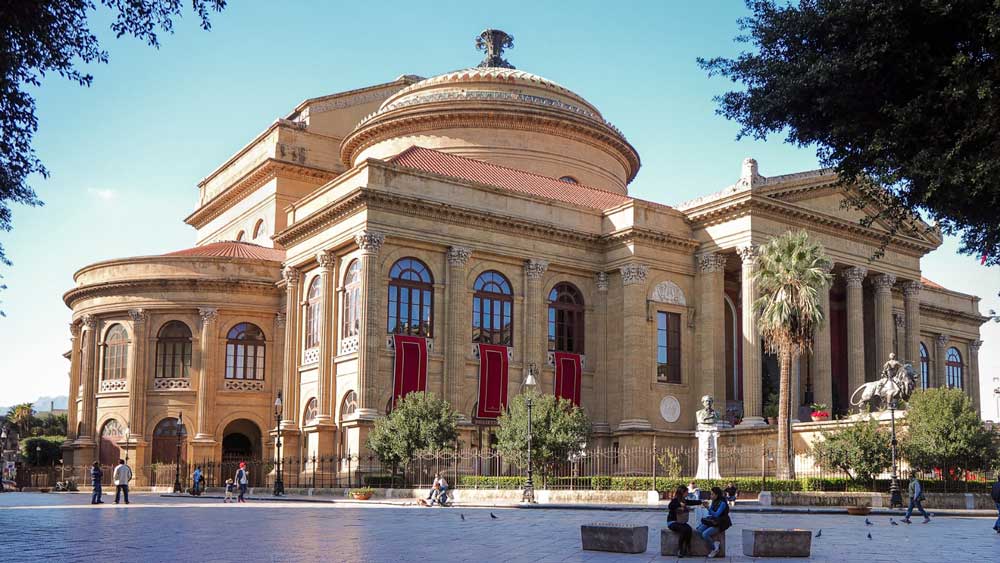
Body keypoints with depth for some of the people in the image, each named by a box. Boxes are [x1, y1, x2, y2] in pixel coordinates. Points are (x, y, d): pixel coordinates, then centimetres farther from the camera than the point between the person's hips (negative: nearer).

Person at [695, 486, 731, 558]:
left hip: (720, 524, -8)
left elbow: (716, 514, -25)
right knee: (699, 530, -13)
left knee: (705, 534, -24)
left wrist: (708, 508, -31)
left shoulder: (722, 503, -16)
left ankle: (715, 548, -4)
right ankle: (716, 543, -6)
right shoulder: (714, 502, 7)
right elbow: (710, 513, 14)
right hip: (713, 522, 8)